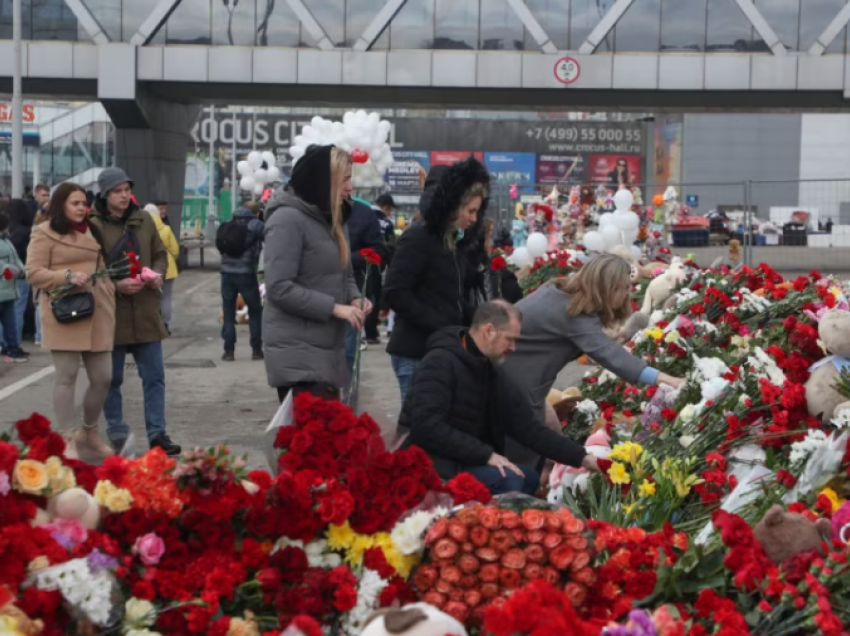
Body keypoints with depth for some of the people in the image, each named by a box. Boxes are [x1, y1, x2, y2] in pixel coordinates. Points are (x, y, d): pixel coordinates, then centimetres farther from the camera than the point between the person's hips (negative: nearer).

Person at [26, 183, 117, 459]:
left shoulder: (92, 232, 21)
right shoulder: (45, 233, 1)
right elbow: (33, 273, -5)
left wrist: (111, 289, 12)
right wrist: (67, 276, -17)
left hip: (97, 313, 6)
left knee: (103, 377, 4)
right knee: (67, 376, -4)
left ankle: (89, 432, 24)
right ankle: (68, 440, 3)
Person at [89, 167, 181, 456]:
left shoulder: (144, 220, 7)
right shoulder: (93, 224, -8)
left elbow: (161, 254, 16)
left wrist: (158, 275, -4)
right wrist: (116, 284, -19)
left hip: (146, 313, 4)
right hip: (111, 314, -4)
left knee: (154, 377, 6)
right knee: (112, 379, 8)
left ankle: (157, 433, 13)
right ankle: (117, 435, 19)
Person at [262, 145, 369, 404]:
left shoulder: (330, 218, 16)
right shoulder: (287, 219, -14)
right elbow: (279, 288, -21)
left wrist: (354, 298, 0)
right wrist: (335, 307, -19)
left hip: (328, 350, 10)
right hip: (297, 354, -9)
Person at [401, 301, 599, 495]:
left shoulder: (494, 375, 10)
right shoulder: (441, 363, -16)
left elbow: (530, 429, 8)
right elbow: (426, 426, -28)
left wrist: (582, 458, -1)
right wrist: (487, 455, -26)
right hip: (431, 464, -9)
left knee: (529, 476, 3)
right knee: (507, 480, -22)